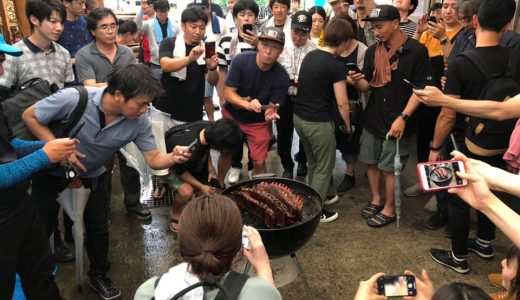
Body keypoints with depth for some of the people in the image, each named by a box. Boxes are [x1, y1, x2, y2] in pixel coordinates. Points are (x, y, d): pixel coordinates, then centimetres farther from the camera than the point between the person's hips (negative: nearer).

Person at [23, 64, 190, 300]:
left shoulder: (139, 122, -25)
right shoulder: (73, 98, -36)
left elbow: (153, 159, -21)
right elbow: (30, 116, -22)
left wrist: (173, 158, -43)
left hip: (92, 175, 3)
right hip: (52, 171, -2)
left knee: (98, 228, 10)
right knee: (40, 228, 11)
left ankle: (98, 276, 35)